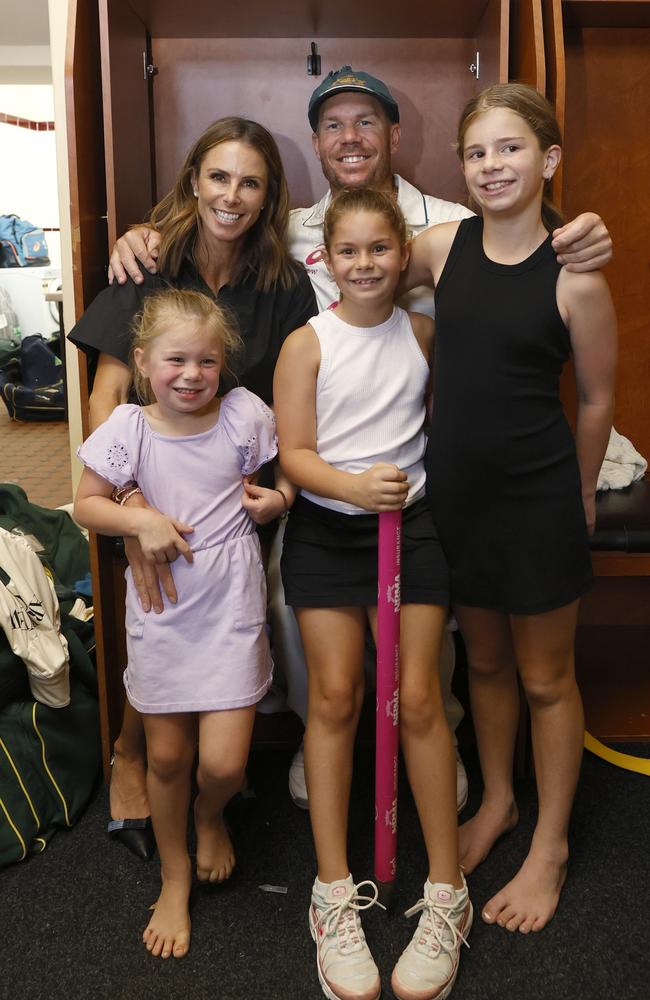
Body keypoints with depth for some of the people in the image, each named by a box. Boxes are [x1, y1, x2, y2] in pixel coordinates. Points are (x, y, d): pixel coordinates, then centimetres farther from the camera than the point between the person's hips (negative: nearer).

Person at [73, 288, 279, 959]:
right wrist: (140, 520, -15)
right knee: (166, 757, 13)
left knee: (223, 764, -5)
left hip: (230, 606, -1)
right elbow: (86, 503, 1)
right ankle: (174, 882, 38)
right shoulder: (128, 427, -6)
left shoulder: (245, 415, -6)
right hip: (160, 608, 1)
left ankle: (211, 814, 35)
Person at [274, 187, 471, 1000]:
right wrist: (354, 484, -26)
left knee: (418, 699, -1)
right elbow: (293, 455, -11)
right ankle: (334, 894, 12)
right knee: (334, 698, 0)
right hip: (324, 529, -1)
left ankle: (446, 893, 13)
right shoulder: (307, 342, -4)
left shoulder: (422, 332, 4)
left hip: (410, 524, 2)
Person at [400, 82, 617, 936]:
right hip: (456, 488, 4)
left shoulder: (574, 277, -14)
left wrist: (577, 500, 6)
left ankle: (550, 847, 32)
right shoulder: (443, 246, -3)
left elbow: (597, 400, -4)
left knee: (545, 678, 12)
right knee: (484, 661, 21)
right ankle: (497, 801, 44)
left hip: (538, 498, -4)